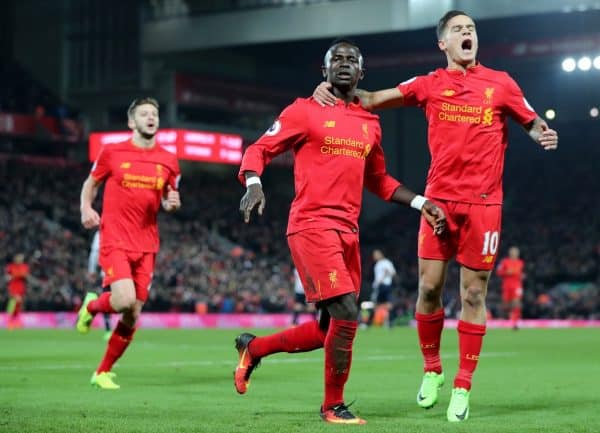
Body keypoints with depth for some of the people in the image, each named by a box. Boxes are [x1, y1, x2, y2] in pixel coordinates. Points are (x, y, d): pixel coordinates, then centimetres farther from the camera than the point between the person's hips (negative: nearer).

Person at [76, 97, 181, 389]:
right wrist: (86, 209, -6)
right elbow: (90, 183, 13)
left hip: (146, 245, 4)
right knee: (125, 299, -24)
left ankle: (103, 372, 20)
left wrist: (171, 204, -5)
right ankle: (92, 305, 12)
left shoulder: (169, 161, 7)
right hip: (115, 240, -4)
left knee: (132, 317, 3)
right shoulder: (112, 153, 0)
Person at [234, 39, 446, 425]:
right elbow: (259, 150, -2)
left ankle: (253, 347, 30)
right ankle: (334, 405, 1)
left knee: (330, 329, 8)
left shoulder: (370, 124, 16)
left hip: (349, 231, 7)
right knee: (346, 315, -16)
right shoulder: (306, 111, -1)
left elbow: (378, 180, 27)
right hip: (313, 226, -7)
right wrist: (254, 184, -23)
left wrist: (421, 203, 15)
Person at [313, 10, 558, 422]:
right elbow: (374, 99, 4)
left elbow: (531, 121, 15)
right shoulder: (430, 84, 7)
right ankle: (432, 369, 21)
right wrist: (333, 92, -11)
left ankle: (462, 388, 9)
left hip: (483, 202, 0)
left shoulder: (500, 83, 7)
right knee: (429, 287, -1)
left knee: (473, 295, 1)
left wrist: (542, 132, -8)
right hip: (440, 198, 1)